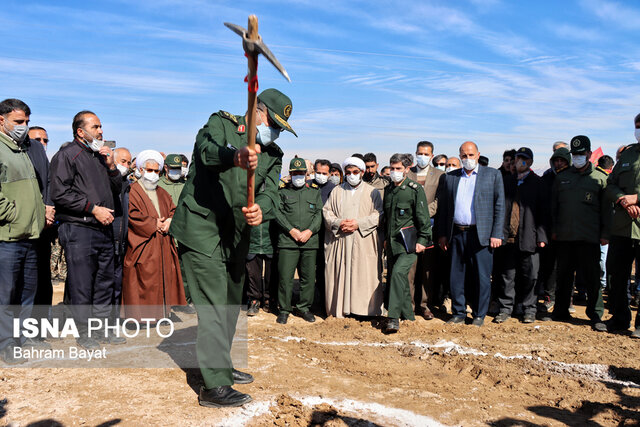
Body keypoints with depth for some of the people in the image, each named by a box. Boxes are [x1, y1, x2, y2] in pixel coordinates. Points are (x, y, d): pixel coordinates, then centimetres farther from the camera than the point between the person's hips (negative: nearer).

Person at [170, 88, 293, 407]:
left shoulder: (273, 154, 11)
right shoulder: (221, 123, -3)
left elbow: (270, 191, -7)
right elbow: (207, 150, -27)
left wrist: (261, 208, -31)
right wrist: (235, 156, -49)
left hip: (235, 236, 7)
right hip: (200, 228, -7)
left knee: (231, 303, 17)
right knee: (214, 305, -12)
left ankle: (220, 365, 35)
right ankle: (215, 386, -7)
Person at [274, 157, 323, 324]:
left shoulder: (315, 192, 14)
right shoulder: (283, 192, 10)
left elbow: (319, 214, 7)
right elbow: (278, 212, 0)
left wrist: (309, 231, -8)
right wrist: (292, 230, -11)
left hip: (310, 241, 2)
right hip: (287, 241, -2)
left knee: (308, 277, 6)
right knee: (285, 276, -2)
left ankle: (304, 307, 20)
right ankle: (284, 309, 11)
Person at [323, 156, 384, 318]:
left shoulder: (372, 192, 8)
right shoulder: (337, 191, 14)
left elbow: (379, 215, 0)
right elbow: (326, 211, 10)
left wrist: (359, 223, -12)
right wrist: (338, 223, -9)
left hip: (364, 243, -2)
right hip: (340, 242, 2)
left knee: (364, 274, -3)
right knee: (340, 274, 1)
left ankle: (365, 308, 6)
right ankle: (340, 307, 9)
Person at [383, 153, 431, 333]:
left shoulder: (415, 189, -6)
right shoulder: (388, 190, 12)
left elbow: (423, 217, -6)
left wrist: (422, 240, -10)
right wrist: (385, 238, 20)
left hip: (409, 241, -6)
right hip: (393, 241, 7)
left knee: (398, 272, -23)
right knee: (397, 277, 11)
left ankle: (393, 318, -20)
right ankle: (408, 316, 26)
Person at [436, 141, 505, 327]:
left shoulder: (493, 175, 5)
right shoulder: (449, 177, 12)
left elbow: (499, 206, 1)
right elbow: (443, 207, 12)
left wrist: (497, 234, -6)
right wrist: (442, 234, 6)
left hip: (481, 234, -2)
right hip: (456, 234, 3)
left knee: (481, 277, 1)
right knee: (456, 276, 7)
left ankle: (479, 315, 15)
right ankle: (458, 313, 20)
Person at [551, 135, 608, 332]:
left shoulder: (599, 178, 5)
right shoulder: (561, 177, 13)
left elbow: (606, 209, 4)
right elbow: (553, 206, 15)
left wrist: (605, 234, -3)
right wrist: (553, 229, 8)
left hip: (589, 237, -3)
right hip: (564, 236, 3)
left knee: (592, 277, -1)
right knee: (564, 275, 10)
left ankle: (596, 315, 8)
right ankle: (561, 312, 21)